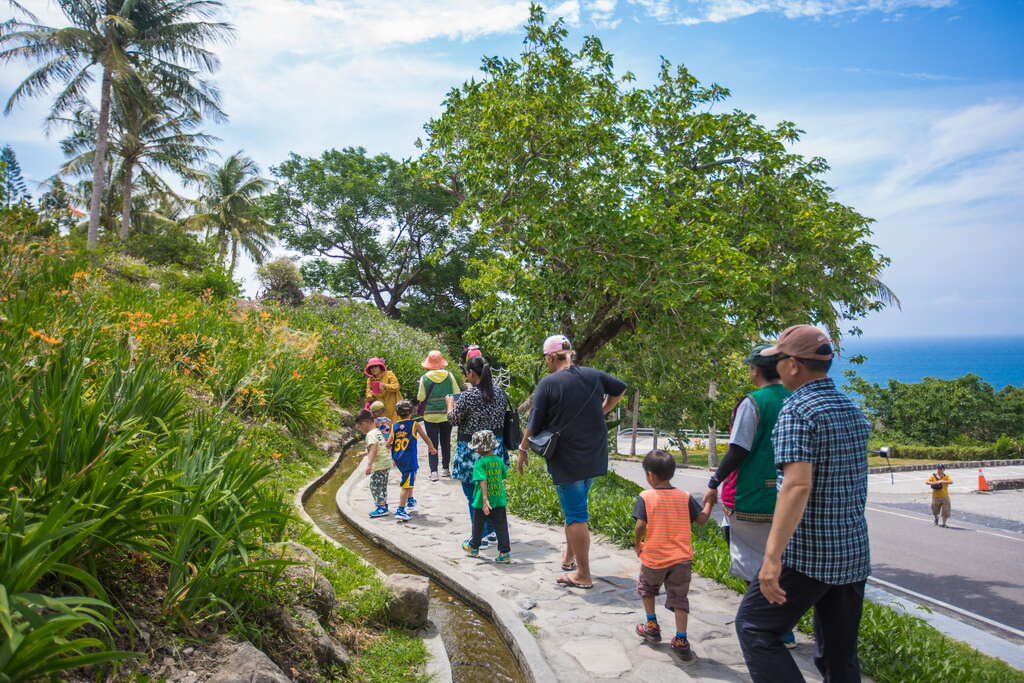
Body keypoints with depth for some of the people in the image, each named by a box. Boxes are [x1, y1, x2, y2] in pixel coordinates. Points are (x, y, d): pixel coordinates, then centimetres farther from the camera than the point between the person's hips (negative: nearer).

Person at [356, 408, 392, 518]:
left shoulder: (371, 434, -16)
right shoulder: (378, 432, 15)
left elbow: (374, 449, -28)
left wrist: (369, 464, -34)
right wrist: (365, 453, 30)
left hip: (379, 465, -10)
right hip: (385, 462, 10)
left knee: (375, 485, -5)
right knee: (382, 486, 19)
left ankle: (381, 507, -2)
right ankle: (384, 505, 27)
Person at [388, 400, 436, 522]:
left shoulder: (394, 426, 5)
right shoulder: (415, 424, -3)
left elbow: (388, 444, 3)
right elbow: (426, 438, 6)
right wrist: (432, 449, 23)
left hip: (397, 458, 6)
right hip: (409, 459, -6)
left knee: (409, 479, 29)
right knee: (406, 484, -7)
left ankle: (410, 500, 42)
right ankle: (400, 510, -12)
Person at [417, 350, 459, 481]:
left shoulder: (425, 378, -10)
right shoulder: (449, 376, -6)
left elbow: (420, 398, -7)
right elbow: (457, 394, -3)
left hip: (430, 415, -2)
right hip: (447, 414, 2)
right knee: (446, 442, 15)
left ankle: (433, 471, -1)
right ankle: (445, 469, 22)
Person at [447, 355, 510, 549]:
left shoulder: (468, 396, -19)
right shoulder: (500, 392, 0)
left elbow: (453, 419, -7)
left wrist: (450, 402, 13)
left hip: (472, 450, -7)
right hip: (495, 446, 7)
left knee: (473, 495, 6)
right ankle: (492, 532, 28)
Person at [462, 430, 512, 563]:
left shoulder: (480, 463, -15)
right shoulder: (499, 460, 1)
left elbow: (483, 481, -24)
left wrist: (485, 499, -29)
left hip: (481, 502, -4)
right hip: (499, 500, 4)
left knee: (478, 526, 17)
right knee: (501, 527, 6)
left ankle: (473, 547, 36)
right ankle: (505, 553, 4)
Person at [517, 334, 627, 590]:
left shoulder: (548, 384, -12)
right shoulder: (593, 375, 2)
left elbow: (535, 424, -8)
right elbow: (620, 389, 18)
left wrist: (523, 449, 6)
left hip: (566, 459, -6)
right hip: (594, 457, 6)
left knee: (575, 514, 1)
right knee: (578, 507, 21)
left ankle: (583, 575, 8)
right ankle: (569, 557, 34)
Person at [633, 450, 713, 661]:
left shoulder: (645, 497, -10)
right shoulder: (685, 497, -1)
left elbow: (640, 526, -17)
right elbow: (701, 519, 3)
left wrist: (638, 545, 1)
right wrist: (709, 503, 20)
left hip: (653, 558, -2)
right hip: (681, 557, 2)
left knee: (646, 587, 25)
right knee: (679, 597, 10)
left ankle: (652, 626, 29)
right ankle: (681, 640, 2)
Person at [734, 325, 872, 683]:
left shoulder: (796, 411, -16)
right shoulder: (855, 412, 10)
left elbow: (798, 486, -27)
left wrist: (772, 556, -28)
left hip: (806, 555, -8)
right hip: (854, 553, 8)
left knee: (753, 627, 6)